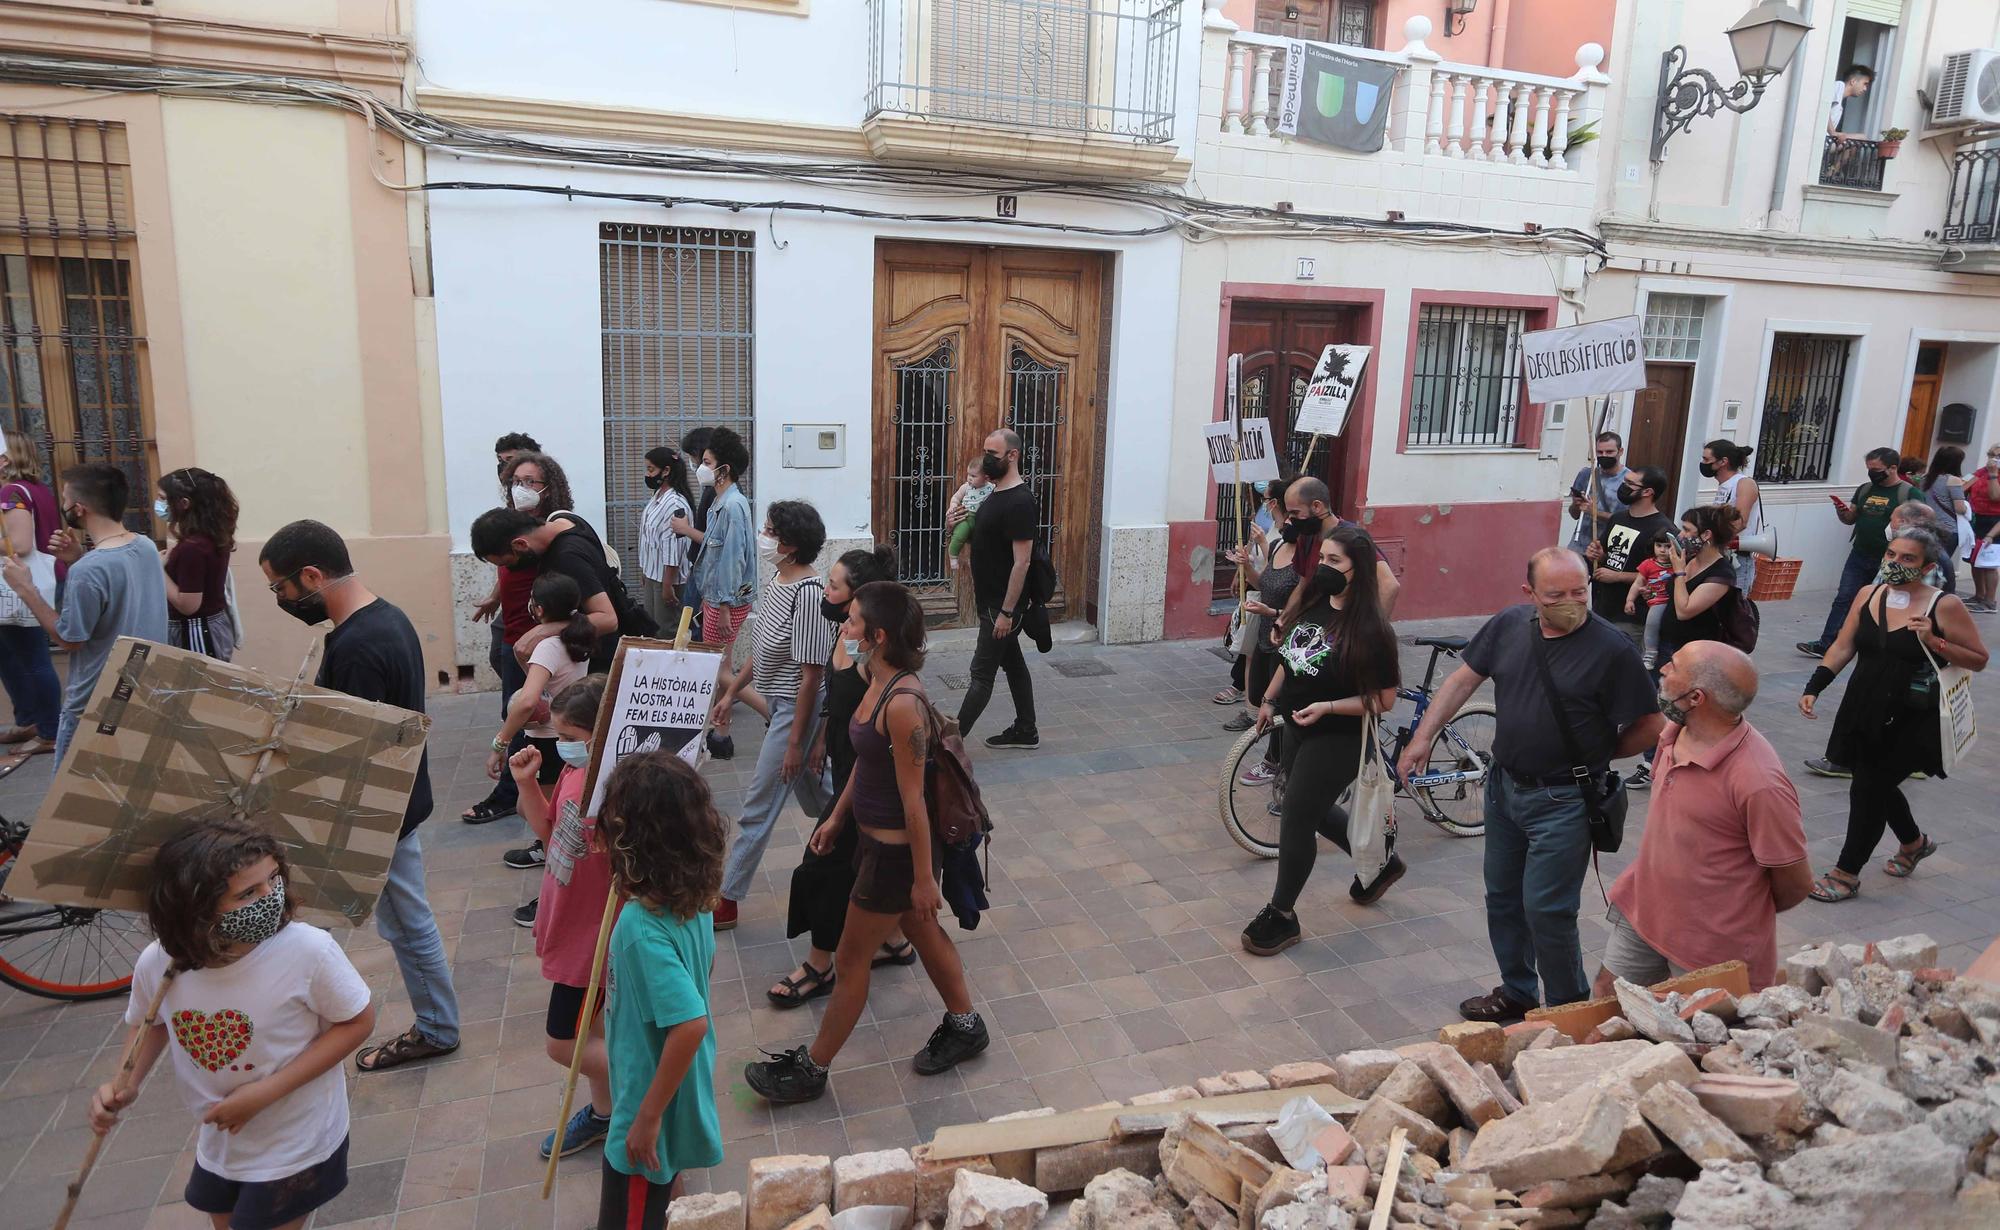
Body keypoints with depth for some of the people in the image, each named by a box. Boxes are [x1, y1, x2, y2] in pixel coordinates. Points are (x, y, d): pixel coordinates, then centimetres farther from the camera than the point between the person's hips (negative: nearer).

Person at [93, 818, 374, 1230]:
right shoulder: (157, 964, -18)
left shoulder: (308, 950, -32)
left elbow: (358, 1021, -19)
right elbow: (149, 1023, 5)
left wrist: (265, 1092, -24)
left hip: (297, 1146, -4)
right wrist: (125, 1084, -12)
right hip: (220, 1145, 5)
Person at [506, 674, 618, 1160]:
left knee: (564, 1043, 6)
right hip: (567, 924, 8)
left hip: (593, 935, -8)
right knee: (587, 1030, 24)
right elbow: (550, 831, 12)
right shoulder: (574, 770, -6)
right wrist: (528, 784, -1)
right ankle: (603, 1112, 45)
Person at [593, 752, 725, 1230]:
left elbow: (691, 1024, -37)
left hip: (652, 1102, -8)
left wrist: (648, 1118, -26)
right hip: (688, 1089, 8)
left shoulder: (641, 928, -34)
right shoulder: (692, 902, -9)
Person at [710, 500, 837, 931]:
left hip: (794, 710, -9)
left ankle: (727, 902, 14)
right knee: (815, 795, 21)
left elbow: (811, 675, -22)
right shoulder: (777, 583, 3)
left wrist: (795, 741, -19)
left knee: (758, 807, 1)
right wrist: (731, 693, 16)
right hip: (777, 703, 9)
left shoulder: (809, 595, -24)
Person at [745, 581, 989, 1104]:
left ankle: (811, 1069, 27)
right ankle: (964, 1026, 45)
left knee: (850, 962, 8)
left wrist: (924, 878, -18)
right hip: (876, 840, 9)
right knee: (924, 933, 25)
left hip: (896, 851, -9)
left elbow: (913, 799, -25)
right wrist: (836, 816, 19)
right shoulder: (878, 683, -1)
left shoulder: (903, 702, -30)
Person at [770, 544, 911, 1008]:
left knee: (827, 861, 3)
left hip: (863, 774, -9)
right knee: (865, 858, 22)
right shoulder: (844, 633, -1)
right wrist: (821, 740, 21)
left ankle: (819, 966, 21)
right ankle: (895, 940, 40)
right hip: (843, 761, 9)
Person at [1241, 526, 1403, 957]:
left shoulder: (1370, 629, -22)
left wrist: (1326, 706, -26)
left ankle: (1281, 916, 17)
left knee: (1297, 819, -2)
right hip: (1298, 728, 8)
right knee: (1314, 811, 22)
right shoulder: (1309, 601, -3)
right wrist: (1269, 699, 15)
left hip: (1337, 738, -8)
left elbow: (1384, 699, -18)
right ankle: (1380, 861, 47)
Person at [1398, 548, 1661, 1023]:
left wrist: (1592, 755, 1)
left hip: (1563, 801, -6)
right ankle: (1517, 991, 38)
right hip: (1504, 785, 6)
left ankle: (1569, 1009, 20)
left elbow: (1649, 728, -11)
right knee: (1503, 898, 18)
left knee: (1546, 908, -3)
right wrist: (1422, 738, 4)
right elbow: (1463, 680, 7)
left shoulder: (1611, 648, -18)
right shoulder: (1509, 625, -3)